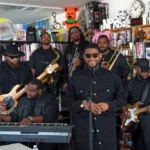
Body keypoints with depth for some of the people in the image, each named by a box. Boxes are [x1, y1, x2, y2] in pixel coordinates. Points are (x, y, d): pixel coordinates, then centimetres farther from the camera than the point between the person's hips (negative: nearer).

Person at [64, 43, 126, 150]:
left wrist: (108, 105, -13)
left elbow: (122, 99, 6)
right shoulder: (75, 79, 5)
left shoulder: (112, 77, 5)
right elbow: (68, 102, 4)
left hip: (107, 128, 0)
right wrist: (82, 104, -16)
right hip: (83, 129, 0)